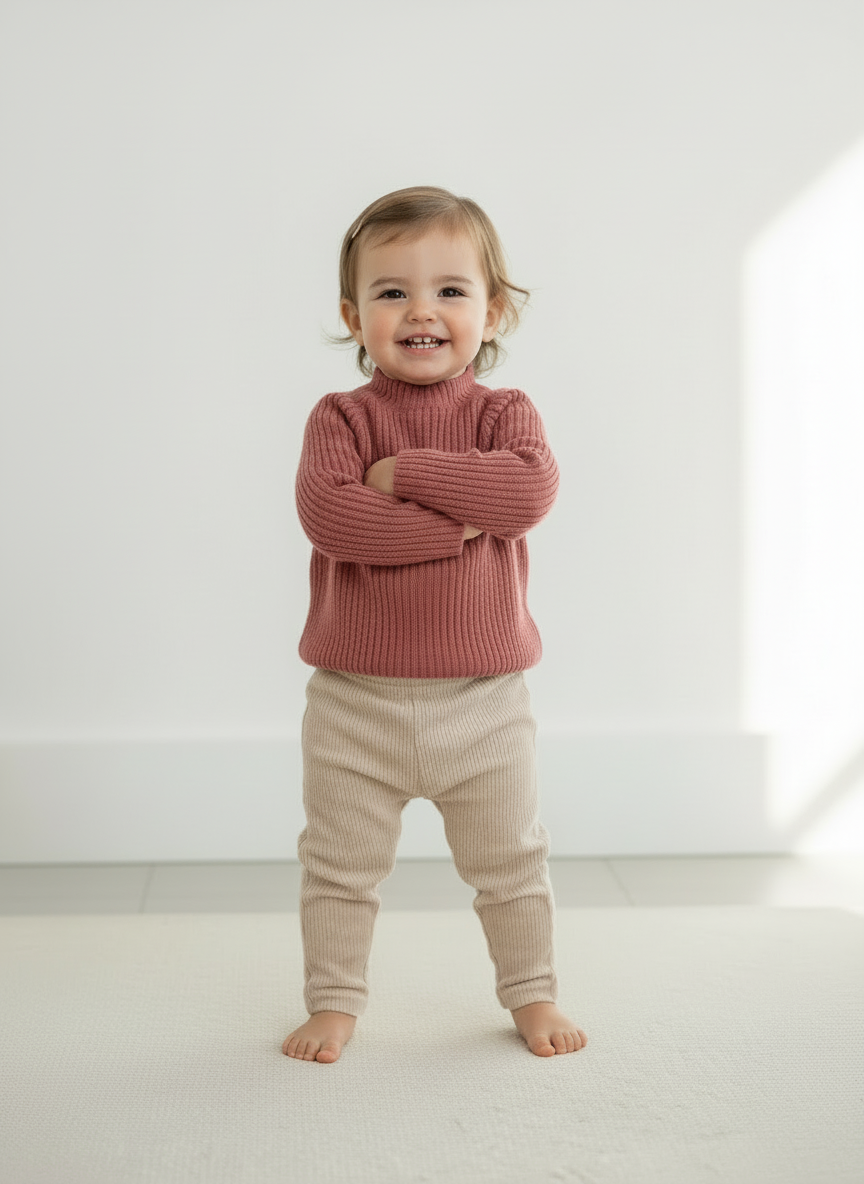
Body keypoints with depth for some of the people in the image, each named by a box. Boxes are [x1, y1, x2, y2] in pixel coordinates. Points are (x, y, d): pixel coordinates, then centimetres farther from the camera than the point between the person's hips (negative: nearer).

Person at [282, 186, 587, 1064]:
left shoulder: (503, 412, -1)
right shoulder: (341, 417, -5)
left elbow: (530, 489, -23)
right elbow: (326, 512, -24)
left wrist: (406, 473, -22)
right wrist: (456, 522, -24)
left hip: (484, 701, 1)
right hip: (356, 700, -1)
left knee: (511, 861, 16)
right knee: (339, 866, 12)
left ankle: (531, 992, 36)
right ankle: (333, 1000, 30)